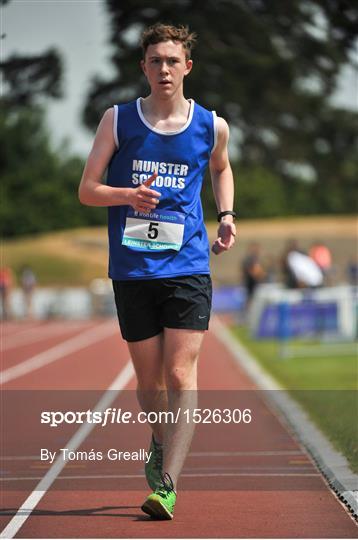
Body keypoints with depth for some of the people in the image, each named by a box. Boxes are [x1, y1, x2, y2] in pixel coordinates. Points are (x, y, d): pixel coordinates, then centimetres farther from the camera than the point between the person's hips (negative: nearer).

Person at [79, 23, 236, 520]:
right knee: (149, 380, 10)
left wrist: (227, 216, 11)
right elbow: (87, 190, 2)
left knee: (181, 375, -13)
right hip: (132, 269, 1)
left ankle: (167, 484, -16)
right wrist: (130, 194, -17)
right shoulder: (118, 120, 2)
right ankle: (162, 442, 40)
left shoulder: (212, 126, 5)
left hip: (188, 268, -1)